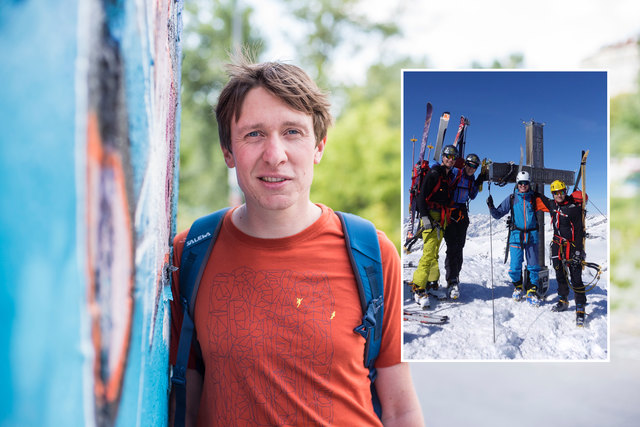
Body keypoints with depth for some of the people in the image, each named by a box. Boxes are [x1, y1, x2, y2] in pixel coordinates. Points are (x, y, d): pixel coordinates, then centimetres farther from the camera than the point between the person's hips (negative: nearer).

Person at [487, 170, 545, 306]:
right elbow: (498, 214, 9)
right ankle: (518, 286, 21)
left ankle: (532, 290, 16)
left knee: (533, 266, 1)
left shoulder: (534, 198, 6)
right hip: (516, 235, 0)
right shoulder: (512, 198, 7)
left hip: (532, 235, 0)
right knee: (515, 266, -4)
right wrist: (491, 207, -6)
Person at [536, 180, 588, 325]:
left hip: (572, 246, -6)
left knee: (576, 278, -8)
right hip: (558, 245, 6)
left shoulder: (574, 208, -15)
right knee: (560, 275, 15)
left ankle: (580, 308, -4)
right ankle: (563, 301, 31)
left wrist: (578, 250, -17)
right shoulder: (552, 204, 3)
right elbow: (541, 198, 27)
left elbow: (579, 231, -14)